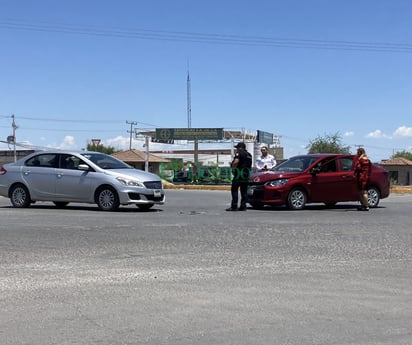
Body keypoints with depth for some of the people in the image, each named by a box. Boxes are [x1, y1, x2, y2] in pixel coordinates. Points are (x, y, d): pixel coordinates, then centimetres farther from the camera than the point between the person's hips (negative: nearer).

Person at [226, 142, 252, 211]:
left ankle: (234, 206, -9)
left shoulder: (239, 154, -8)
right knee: (244, 191, 9)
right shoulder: (249, 155, 18)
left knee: (234, 190, -5)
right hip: (246, 175, 8)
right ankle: (243, 206, 8)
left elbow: (236, 162, -24)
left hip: (239, 175, -8)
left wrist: (233, 169, -12)